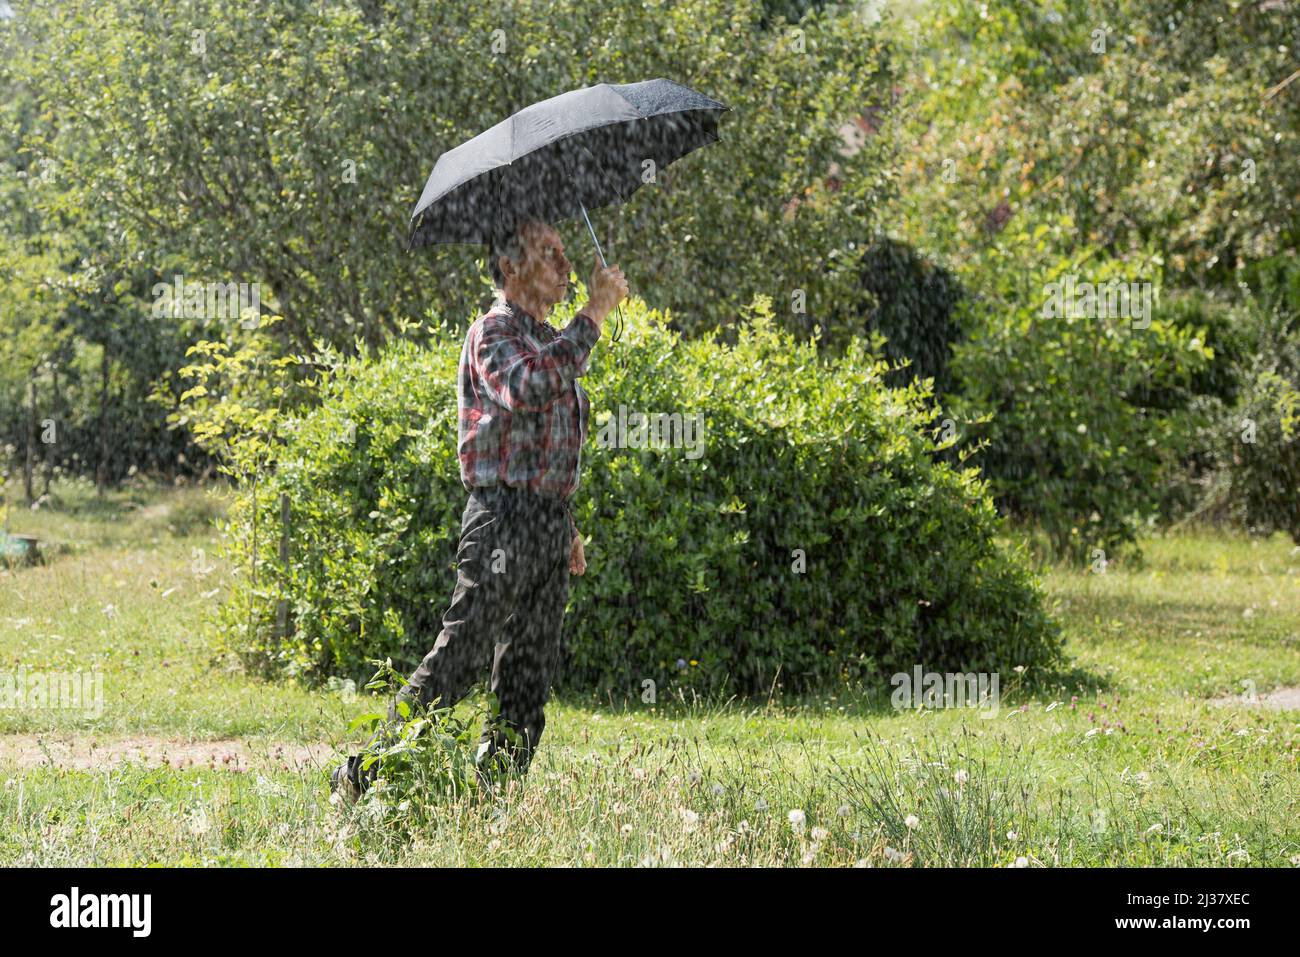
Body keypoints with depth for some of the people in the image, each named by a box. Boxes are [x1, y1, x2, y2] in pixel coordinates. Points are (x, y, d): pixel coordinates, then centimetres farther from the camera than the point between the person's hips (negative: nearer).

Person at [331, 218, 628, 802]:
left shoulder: (547, 338, 20)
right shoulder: (494, 332, -8)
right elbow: (525, 388, -31)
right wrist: (592, 317, -26)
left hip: (548, 522, 9)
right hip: (504, 518, -9)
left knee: (529, 677, 6)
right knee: (460, 657, -12)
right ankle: (366, 776, -7)